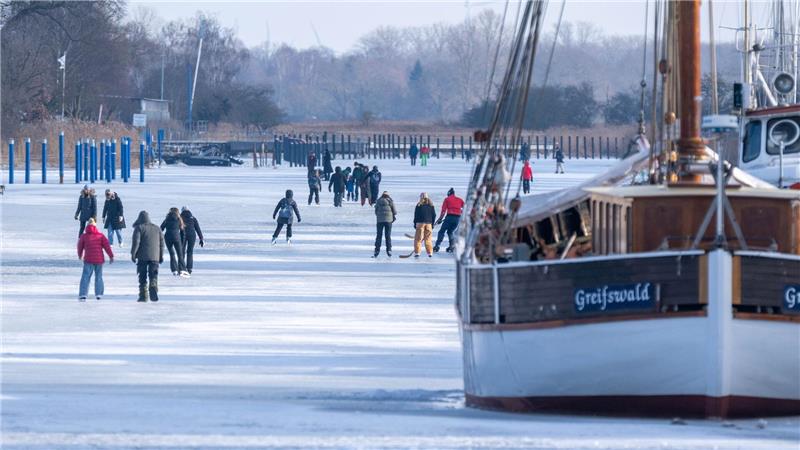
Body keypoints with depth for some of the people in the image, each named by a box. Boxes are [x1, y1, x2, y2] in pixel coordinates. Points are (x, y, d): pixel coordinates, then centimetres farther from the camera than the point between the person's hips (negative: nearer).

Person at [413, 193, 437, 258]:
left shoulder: (419, 205, -4)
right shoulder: (431, 205, 8)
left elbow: (416, 215, -3)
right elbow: (434, 215, 10)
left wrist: (415, 224, 4)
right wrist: (432, 224, 16)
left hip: (420, 223, -4)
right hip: (429, 223, 4)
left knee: (418, 238, 1)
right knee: (428, 239, 11)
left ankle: (417, 253, -5)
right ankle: (430, 253, 8)